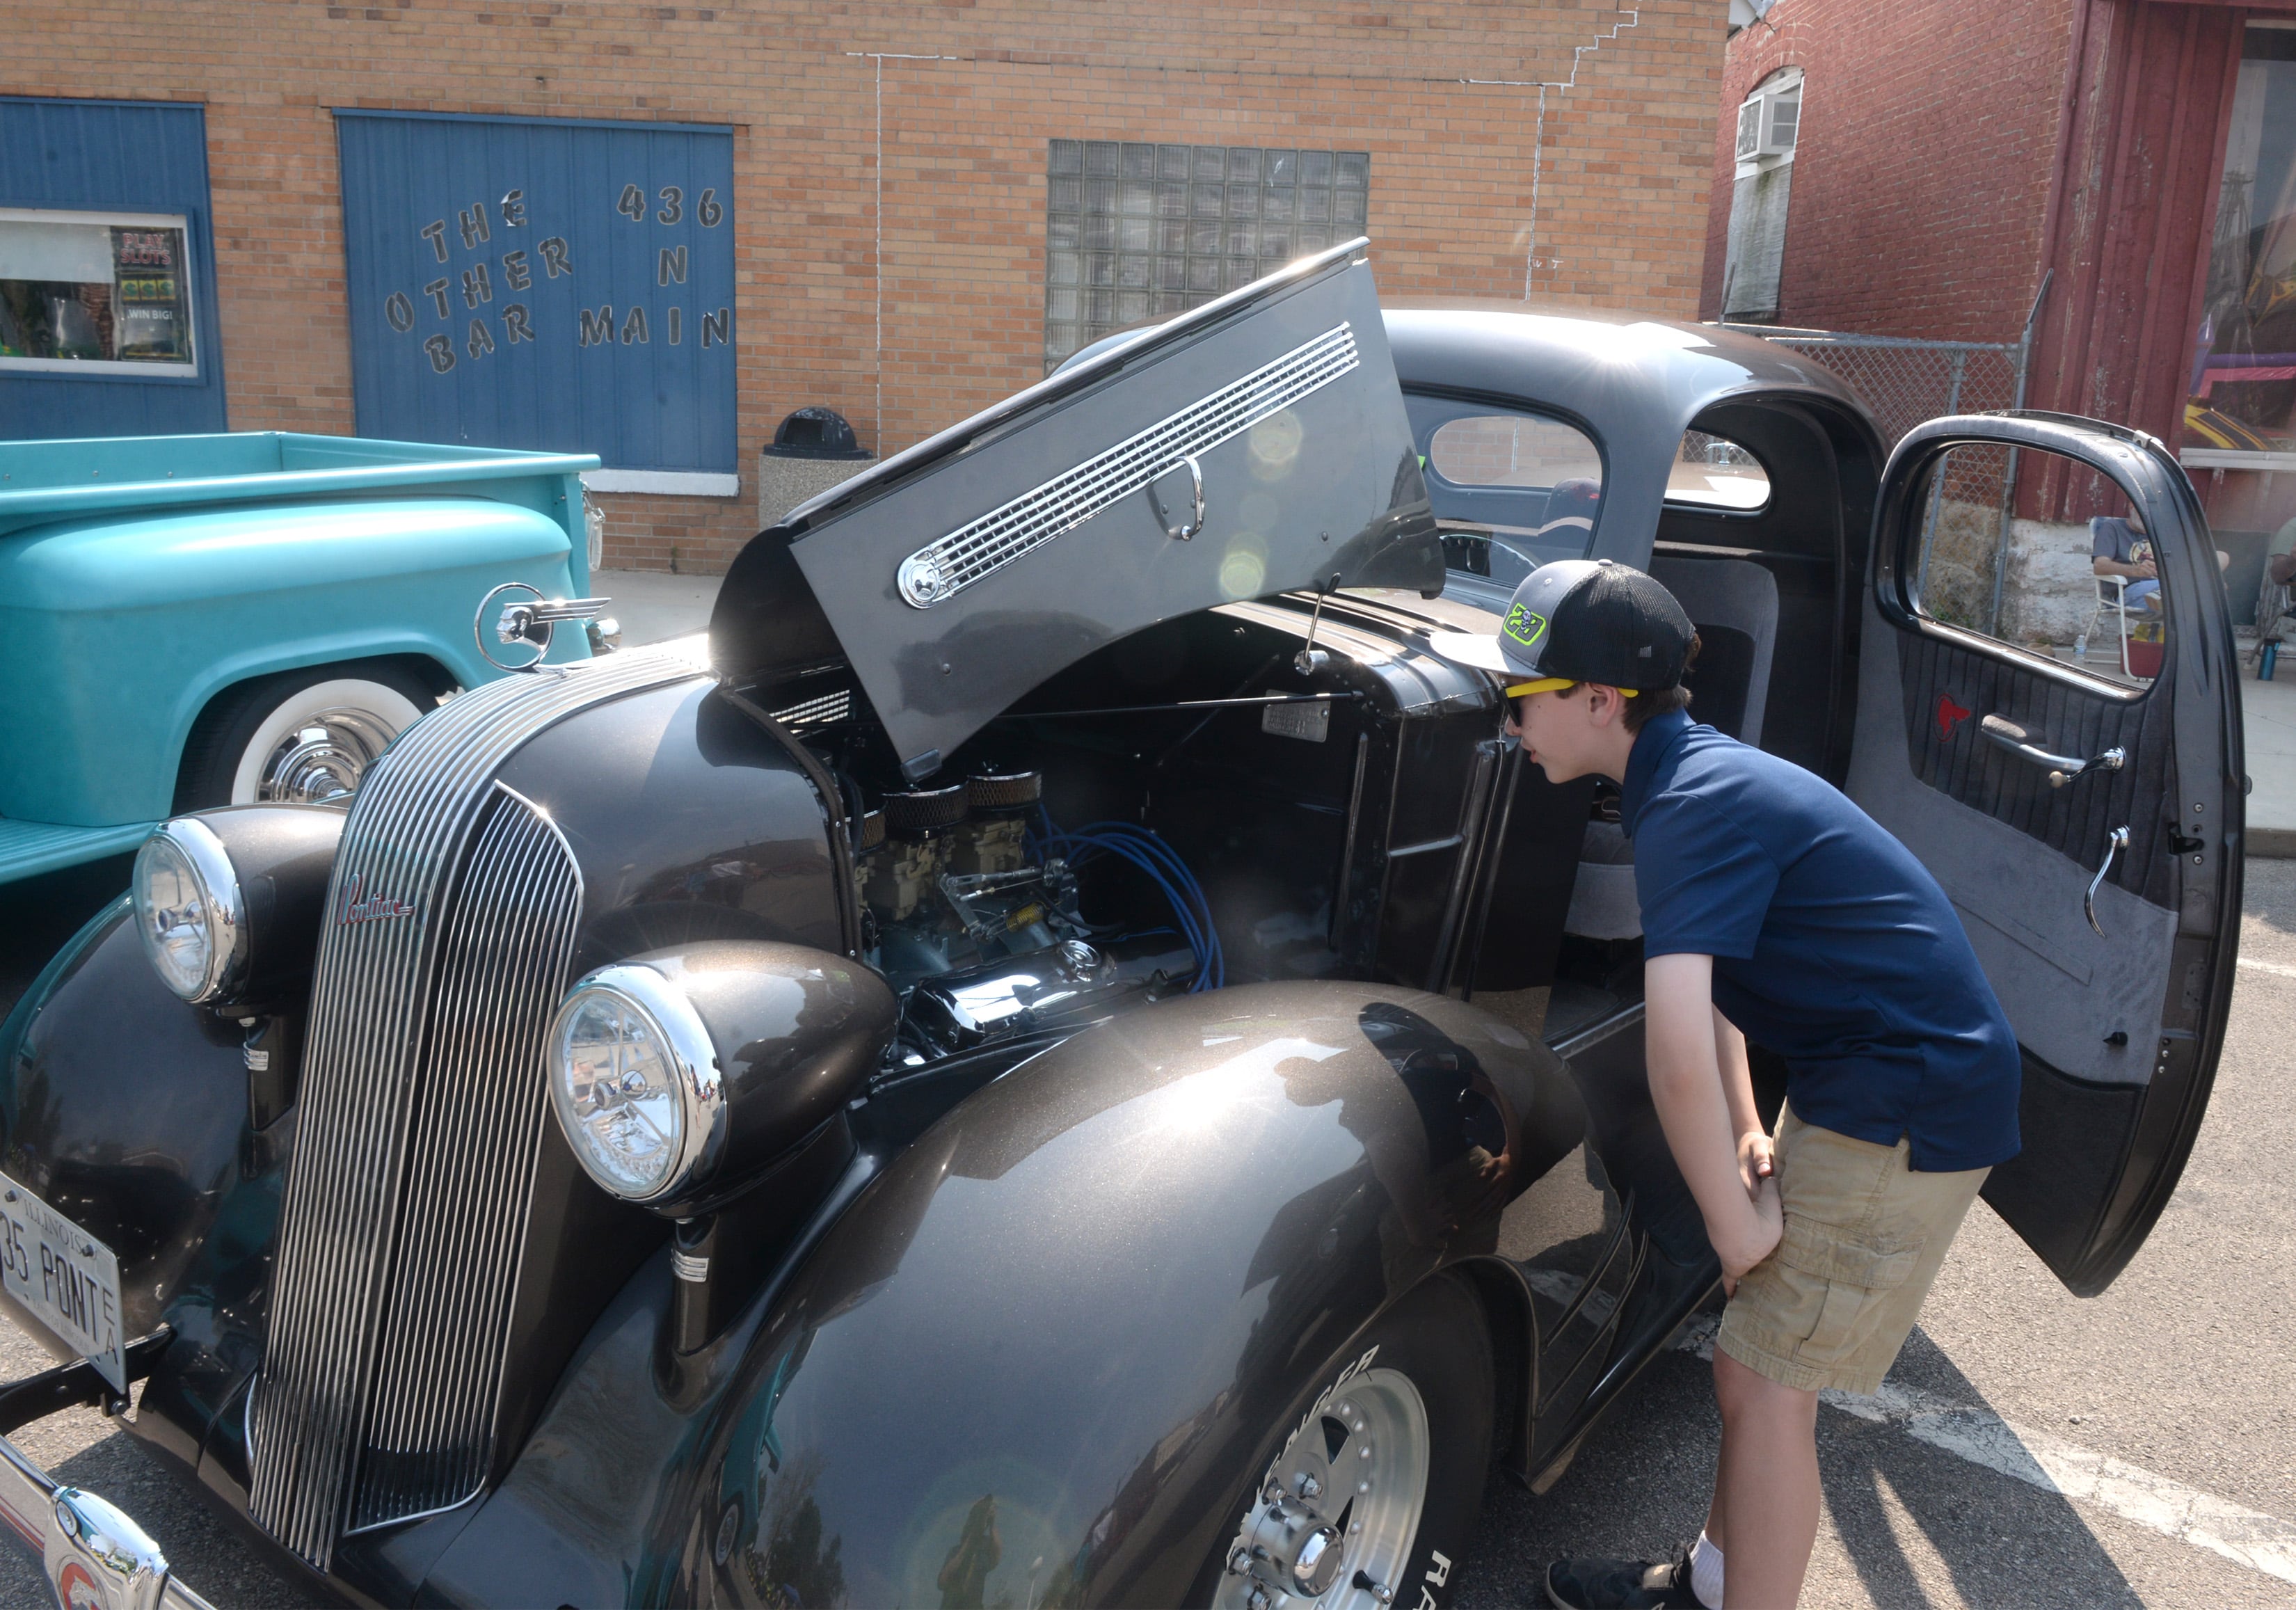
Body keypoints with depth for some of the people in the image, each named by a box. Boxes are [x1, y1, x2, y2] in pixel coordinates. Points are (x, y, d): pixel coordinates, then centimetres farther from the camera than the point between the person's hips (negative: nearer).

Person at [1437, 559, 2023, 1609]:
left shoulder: (1696, 805, -24)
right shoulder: (1694, 769, 9)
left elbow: (1678, 1050, -34)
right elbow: (1707, 971, 21)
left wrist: (1734, 1221, -21)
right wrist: (1748, 1131, 13)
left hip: (1911, 1109, -10)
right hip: (1852, 1088, 10)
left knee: (1764, 1381, -2)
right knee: (1756, 1355, 19)